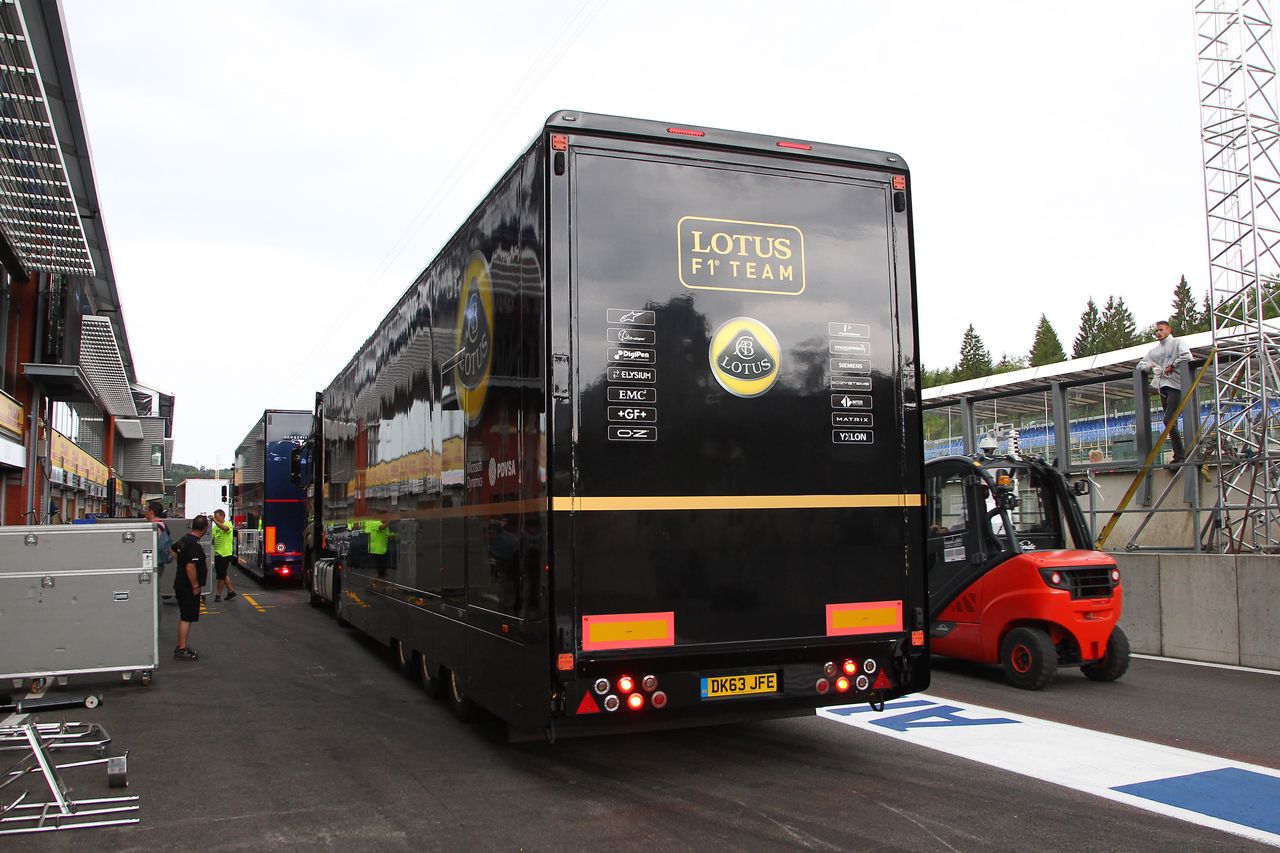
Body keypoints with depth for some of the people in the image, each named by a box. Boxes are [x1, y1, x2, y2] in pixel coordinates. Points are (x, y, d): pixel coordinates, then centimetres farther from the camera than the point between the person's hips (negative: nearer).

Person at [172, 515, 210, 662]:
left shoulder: (184, 540, 7)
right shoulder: (194, 545, -22)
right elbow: (190, 567, -27)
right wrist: (195, 586, -18)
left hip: (180, 584, 10)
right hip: (188, 587, -10)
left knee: (184, 617, 17)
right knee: (187, 618, -5)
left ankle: (181, 646, 25)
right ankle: (181, 650, -3)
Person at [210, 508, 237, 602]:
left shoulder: (228, 524, -8)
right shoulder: (215, 527, 11)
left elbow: (225, 528, -32)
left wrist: (214, 520, -33)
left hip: (225, 553, -8)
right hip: (217, 553, 8)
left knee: (221, 575, -2)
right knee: (223, 574, 16)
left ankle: (218, 594, 5)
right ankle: (230, 591, 27)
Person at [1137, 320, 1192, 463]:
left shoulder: (1177, 343, 2)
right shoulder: (1154, 350, 21)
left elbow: (1187, 357, -16)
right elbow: (1140, 365, 21)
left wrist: (1172, 366, -10)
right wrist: (1149, 366, 1)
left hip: (1175, 386, -8)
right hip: (1162, 387, 8)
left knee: (1169, 420, -18)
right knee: (1171, 423, 7)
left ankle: (1180, 455, -15)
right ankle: (1180, 455, 10)